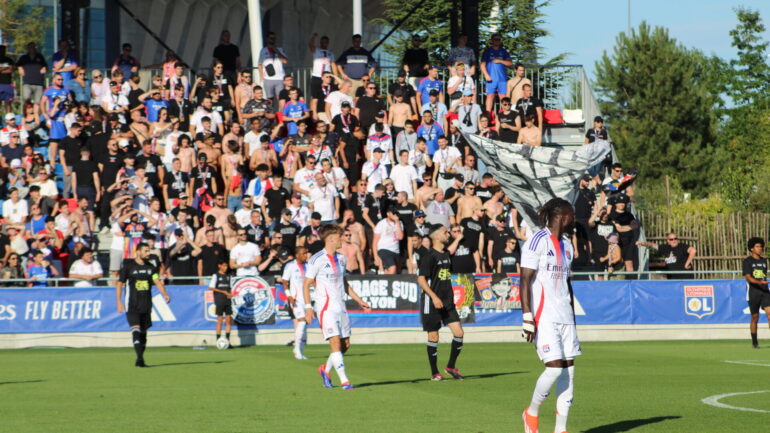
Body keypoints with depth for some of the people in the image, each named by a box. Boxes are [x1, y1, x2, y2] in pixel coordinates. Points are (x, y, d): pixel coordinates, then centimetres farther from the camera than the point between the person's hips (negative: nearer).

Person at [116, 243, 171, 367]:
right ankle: (140, 358, -26)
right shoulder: (128, 266, -2)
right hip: (132, 306, -5)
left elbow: (157, 281, 2)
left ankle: (139, 360, 16)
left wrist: (165, 294, -16)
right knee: (136, 329, -18)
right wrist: (119, 302, -7)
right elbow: (119, 284, 1)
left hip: (146, 306, 5)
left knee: (143, 332, 7)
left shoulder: (150, 267, 10)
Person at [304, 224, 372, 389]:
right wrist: (308, 307, -14)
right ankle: (344, 380, -15)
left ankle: (326, 369, 29)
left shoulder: (341, 259, 13)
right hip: (326, 306, -7)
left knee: (345, 344, 6)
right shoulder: (317, 260, -9)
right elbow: (306, 284, -6)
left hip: (341, 306, 7)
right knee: (335, 342, -14)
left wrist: (359, 300, 21)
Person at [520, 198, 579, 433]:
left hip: (564, 316, 8)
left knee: (568, 368, 2)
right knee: (555, 367, -14)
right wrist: (527, 317, -17)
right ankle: (532, 412, 10)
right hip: (544, 317, -8)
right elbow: (526, 281, -12)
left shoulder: (566, 244, 17)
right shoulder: (538, 241, -8)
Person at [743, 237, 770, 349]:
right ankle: (754, 342, 16)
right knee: (755, 317, 3)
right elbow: (748, 277, -12)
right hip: (753, 292, -4)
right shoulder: (747, 261, -2)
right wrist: (759, 282, -27)